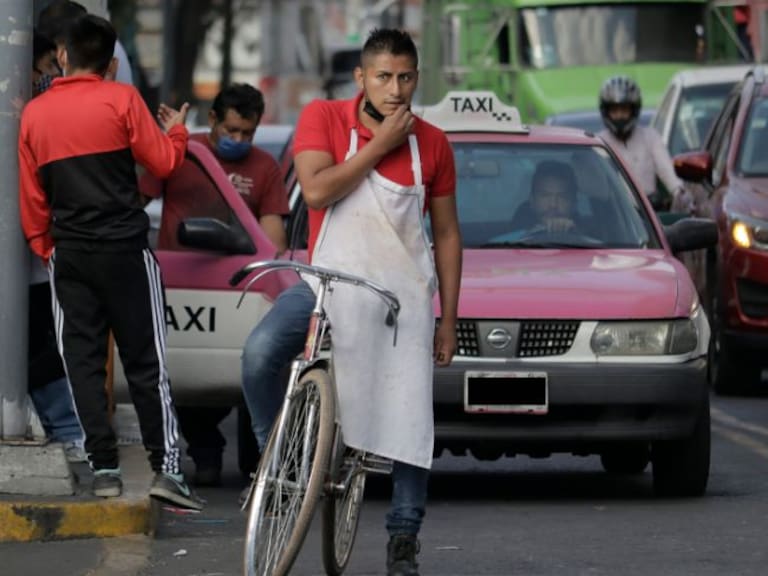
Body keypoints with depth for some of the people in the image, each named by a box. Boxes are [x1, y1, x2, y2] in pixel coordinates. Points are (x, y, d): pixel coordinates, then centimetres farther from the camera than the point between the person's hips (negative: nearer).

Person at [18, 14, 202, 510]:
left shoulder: (34, 114, 7)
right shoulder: (121, 100, -4)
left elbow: (31, 195, 10)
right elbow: (164, 162, -1)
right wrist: (176, 129, 19)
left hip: (69, 254, 3)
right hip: (124, 248, -3)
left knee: (84, 362, 5)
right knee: (146, 362, 0)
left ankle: (104, 469, 0)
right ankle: (166, 467, -6)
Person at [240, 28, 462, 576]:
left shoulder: (432, 144, 1)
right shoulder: (323, 118, -4)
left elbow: (447, 234, 8)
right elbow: (316, 189, -19)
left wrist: (448, 319, 6)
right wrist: (379, 146, -18)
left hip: (404, 294, 2)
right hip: (328, 280, -2)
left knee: (410, 422, -2)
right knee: (260, 351, -28)